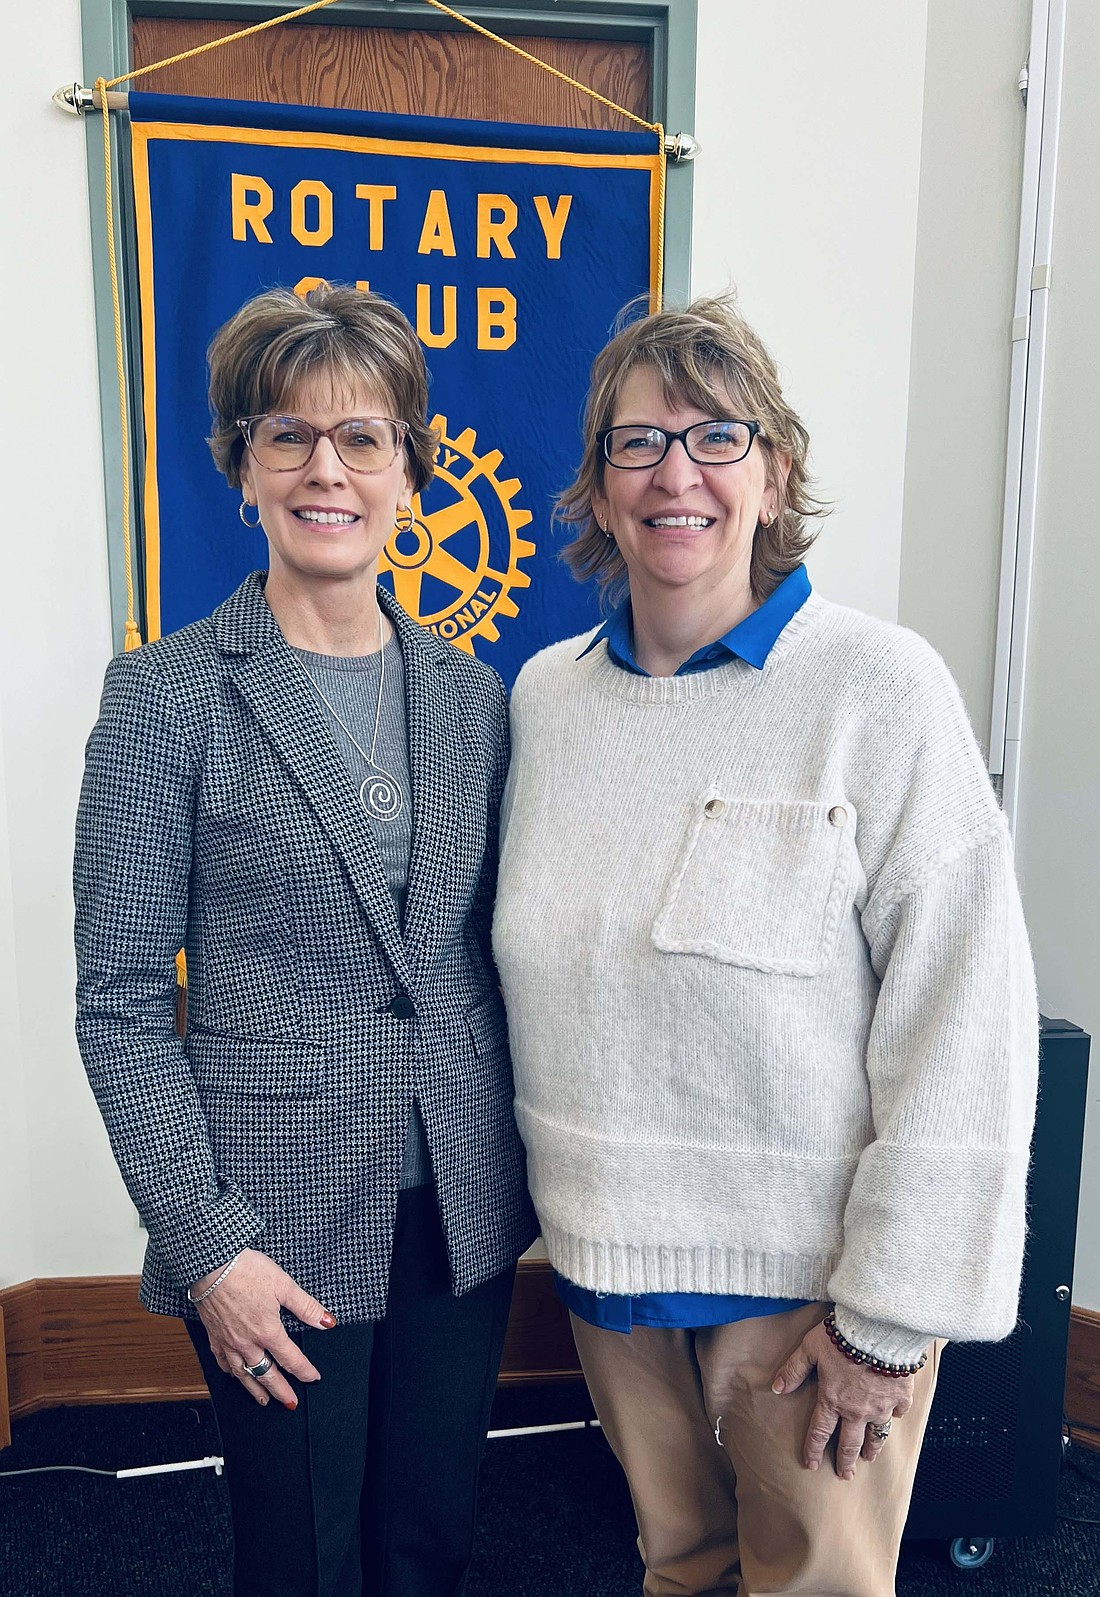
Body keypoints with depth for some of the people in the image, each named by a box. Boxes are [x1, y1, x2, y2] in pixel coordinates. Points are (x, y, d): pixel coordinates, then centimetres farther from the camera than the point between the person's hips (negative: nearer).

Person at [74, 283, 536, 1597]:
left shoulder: (472, 694, 3)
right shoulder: (167, 697, -10)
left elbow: (487, 955, 9)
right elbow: (122, 1003, -9)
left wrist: (525, 1169, 6)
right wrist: (207, 1244, -12)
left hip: (462, 1217, 4)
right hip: (282, 1231, -3)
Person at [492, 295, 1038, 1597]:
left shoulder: (880, 690, -15)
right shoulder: (544, 696, -1)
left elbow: (964, 1023, -15)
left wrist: (891, 1316, -13)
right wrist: (559, 1203, 10)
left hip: (806, 1274, -4)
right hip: (604, 1252, 4)